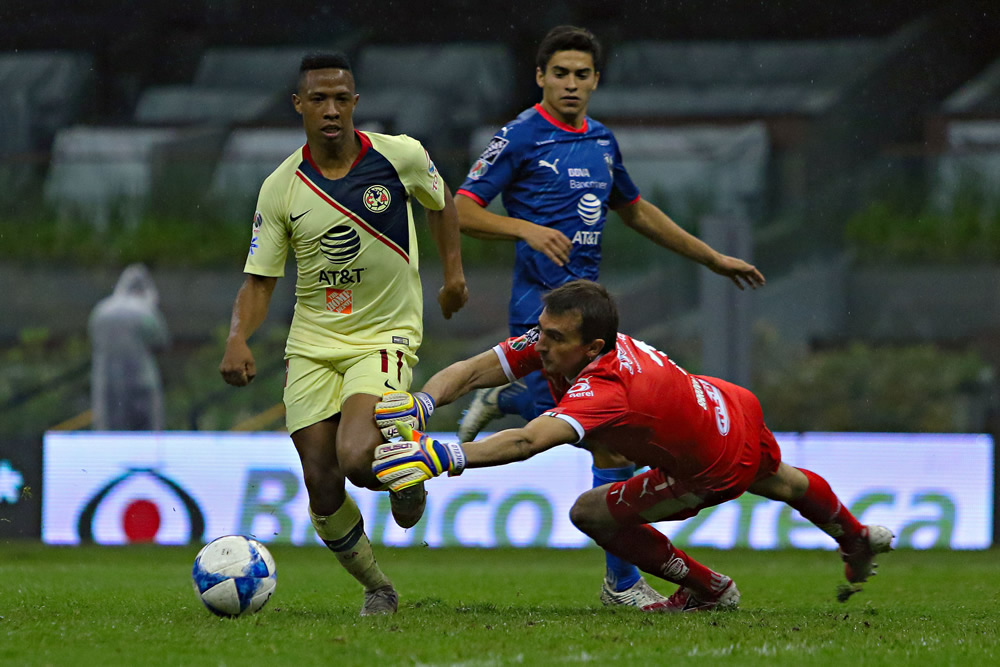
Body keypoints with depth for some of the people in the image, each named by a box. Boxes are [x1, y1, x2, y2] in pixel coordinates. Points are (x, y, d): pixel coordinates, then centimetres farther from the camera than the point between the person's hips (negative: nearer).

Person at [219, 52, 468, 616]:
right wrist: (239, 338, -19)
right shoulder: (282, 188, -5)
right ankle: (377, 589, 19)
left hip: (386, 336, -2)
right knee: (322, 485, -4)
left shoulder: (400, 156, -7)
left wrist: (454, 269, 14)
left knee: (356, 458, -26)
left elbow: (441, 200, 16)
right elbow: (260, 279, -2)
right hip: (312, 345, 3)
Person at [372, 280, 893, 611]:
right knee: (781, 484, 35)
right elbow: (470, 371, -30)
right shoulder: (553, 340, -25)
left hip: (718, 468, -8)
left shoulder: (603, 389, -47)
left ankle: (709, 590, 13)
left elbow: (526, 442, -62)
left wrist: (443, 457, -73)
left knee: (592, 514, -8)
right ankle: (858, 540, 67)